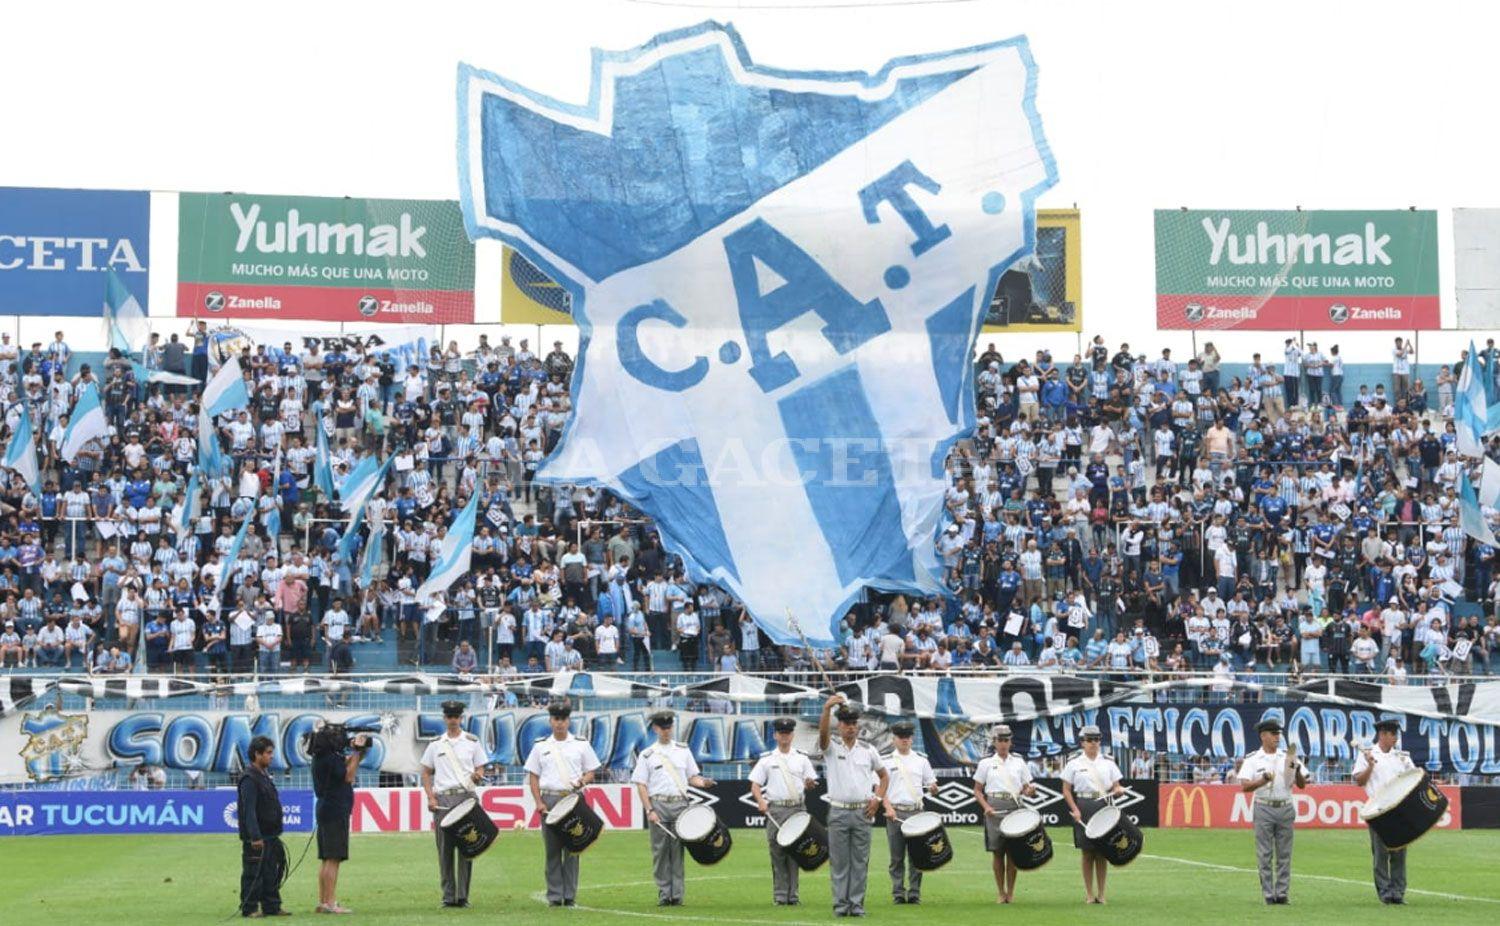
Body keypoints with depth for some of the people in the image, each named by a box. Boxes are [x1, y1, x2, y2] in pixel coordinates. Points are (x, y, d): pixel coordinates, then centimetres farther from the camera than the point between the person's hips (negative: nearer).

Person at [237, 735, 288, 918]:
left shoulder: (264, 776, 16)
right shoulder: (249, 779, -15)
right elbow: (249, 810, -21)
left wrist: (275, 834, 20)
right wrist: (255, 837, -25)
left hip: (270, 836, 10)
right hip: (255, 838, -10)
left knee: (271, 874, 12)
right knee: (253, 874, -3)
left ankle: (271, 906, 18)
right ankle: (249, 908, 2)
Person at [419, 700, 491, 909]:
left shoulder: (472, 742, 9)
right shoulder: (435, 744, 11)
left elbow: (480, 770, 8)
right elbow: (426, 773, 13)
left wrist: (477, 776, -16)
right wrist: (430, 797, 0)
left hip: (466, 797, -1)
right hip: (442, 799, 1)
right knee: (445, 848, 0)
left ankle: (463, 895, -1)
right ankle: (448, 896, 5)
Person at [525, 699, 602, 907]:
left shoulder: (581, 745, 9)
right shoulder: (540, 747, 10)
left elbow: (591, 772, 11)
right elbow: (533, 777, 9)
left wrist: (581, 781, -12)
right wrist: (539, 802, -3)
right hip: (549, 799, 1)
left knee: (572, 848, -2)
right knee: (552, 849, 0)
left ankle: (570, 895, 2)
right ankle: (554, 895, 3)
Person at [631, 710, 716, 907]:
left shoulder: (683, 750, 13)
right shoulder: (647, 755, 6)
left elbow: (692, 777, 14)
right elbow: (641, 785, 2)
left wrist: (702, 782, -9)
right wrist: (649, 810, -8)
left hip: (680, 804, 1)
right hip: (658, 804, -1)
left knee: (677, 850, -1)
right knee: (660, 850, -1)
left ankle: (677, 895, 1)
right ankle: (664, 894, 4)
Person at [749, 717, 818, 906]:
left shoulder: (802, 758, 12)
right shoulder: (766, 760, 7)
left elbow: (810, 782, 10)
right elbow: (755, 785, 5)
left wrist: (809, 784, -14)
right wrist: (761, 802, -12)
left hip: (797, 808, 1)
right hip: (775, 810, -1)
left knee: (795, 853, 0)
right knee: (777, 853, -2)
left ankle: (792, 895, 4)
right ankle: (780, 895, 2)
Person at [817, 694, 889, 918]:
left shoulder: (868, 750, 9)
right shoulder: (831, 747, 1)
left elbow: (884, 776, 19)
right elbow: (823, 731, -22)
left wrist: (877, 799, 3)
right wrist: (827, 708, -40)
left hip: (862, 812, 2)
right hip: (838, 812, -2)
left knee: (860, 861, 3)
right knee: (839, 861, 0)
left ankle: (856, 903, 8)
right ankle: (840, 904, 5)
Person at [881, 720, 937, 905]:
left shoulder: (921, 760, 12)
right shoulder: (886, 761, 6)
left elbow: (931, 785, 12)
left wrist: (933, 788, -11)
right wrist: (888, 807, -11)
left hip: (916, 811, 1)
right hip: (895, 812, -1)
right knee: (897, 856, 1)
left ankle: (915, 893, 5)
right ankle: (898, 893, 6)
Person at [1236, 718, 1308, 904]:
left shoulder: (1287, 757, 11)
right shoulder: (1252, 759, 3)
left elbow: (1302, 785, 9)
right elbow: (1244, 786, -7)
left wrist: (1297, 769, -9)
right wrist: (1263, 780, -20)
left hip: (1285, 808, 3)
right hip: (1264, 809, -3)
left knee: (1284, 854, 2)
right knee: (1264, 854, -2)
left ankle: (1281, 892, 6)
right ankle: (1268, 894, 2)